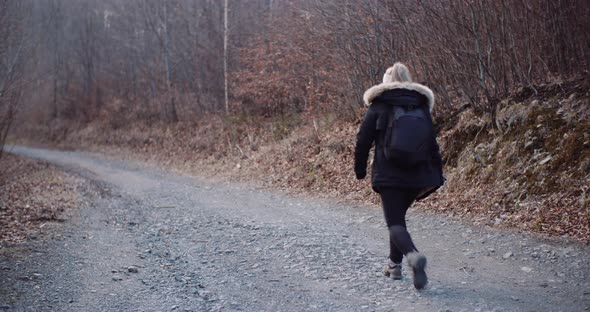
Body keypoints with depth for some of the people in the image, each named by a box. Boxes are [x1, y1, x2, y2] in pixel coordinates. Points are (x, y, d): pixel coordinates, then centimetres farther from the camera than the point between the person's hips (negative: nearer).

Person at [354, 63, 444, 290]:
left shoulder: (378, 107, -2)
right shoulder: (422, 107, 8)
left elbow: (363, 140, -2)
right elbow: (432, 144, 7)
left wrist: (360, 169, 10)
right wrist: (437, 176, 10)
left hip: (388, 175, -4)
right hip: (417, 176, 5)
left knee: (395, 223, -6)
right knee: (398, 216, 23)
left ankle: (413, 255, -35)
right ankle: (394, 265, 27)